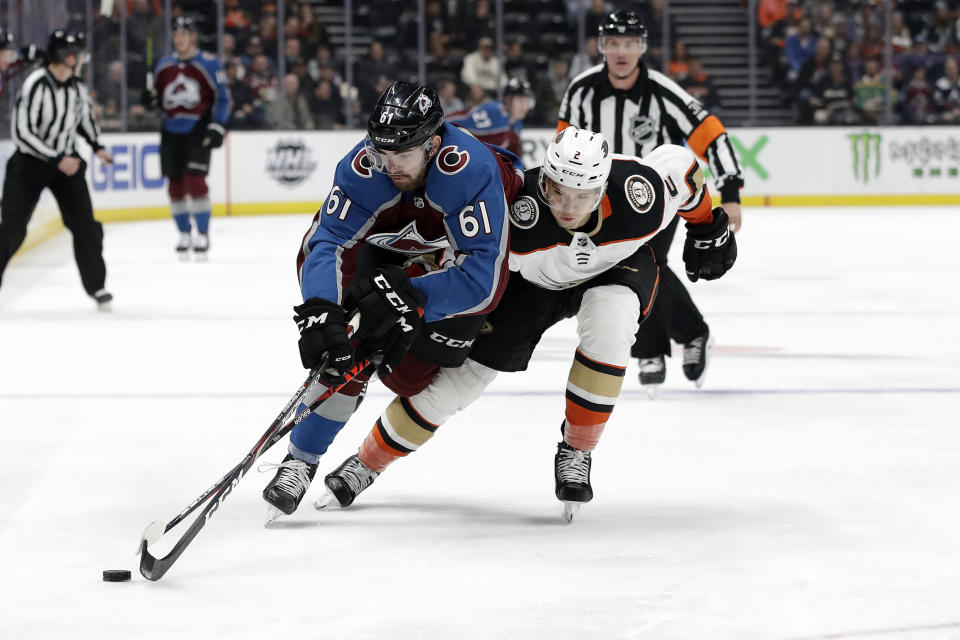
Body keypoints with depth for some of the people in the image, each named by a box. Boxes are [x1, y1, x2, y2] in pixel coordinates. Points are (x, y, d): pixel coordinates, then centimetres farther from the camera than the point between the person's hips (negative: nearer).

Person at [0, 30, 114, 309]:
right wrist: (57, 160, -23)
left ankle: (96, 286, 13)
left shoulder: (77, 88, -1)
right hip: (29, 162, -5)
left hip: (66, 163, 5)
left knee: (85, 226, 0)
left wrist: (97, 147, 8)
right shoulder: (35, 85, -22)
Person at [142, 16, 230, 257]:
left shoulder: (208, 64, -6)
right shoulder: (164, 66, 10)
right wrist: (151, 98, -5)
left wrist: (218, 127, -12)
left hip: (198, 130, -5)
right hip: (171, 130, 5)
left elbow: (223, 96, -5)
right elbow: (159, 97, 19)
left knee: (195, 180, -15)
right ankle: (184, 234, 18)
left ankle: (203, 234, -6)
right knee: (175, 185, 5)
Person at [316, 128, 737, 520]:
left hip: (617, 266, 0)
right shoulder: (519, 208, -40)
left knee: (608, 322, -34)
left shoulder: (642, 196, -36)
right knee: (466, 370, -3)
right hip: (532, 278, 0)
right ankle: (367, 463, 16)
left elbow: (679, 164, -13)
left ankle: (576, 451, -14)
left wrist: (708, 229, 1)